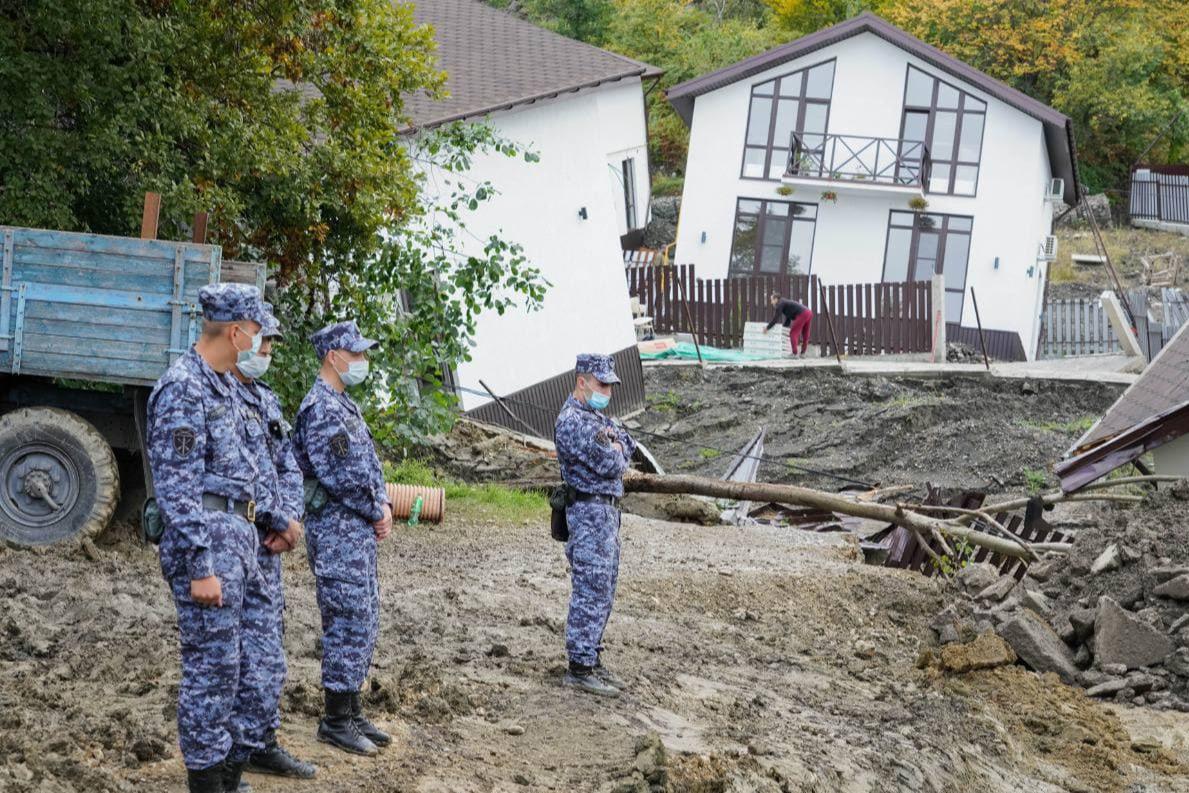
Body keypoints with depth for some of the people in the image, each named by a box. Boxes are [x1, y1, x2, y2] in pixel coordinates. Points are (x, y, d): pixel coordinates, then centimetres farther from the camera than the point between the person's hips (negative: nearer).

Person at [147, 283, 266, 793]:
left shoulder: (221, 386, 14)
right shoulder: (182, 389, -16)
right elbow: (176, 487, -19)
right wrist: (200, 567, -21)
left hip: (234, 537, 10)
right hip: (205, 542, -10)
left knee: (228, 663, 13)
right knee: (210, 665, -5)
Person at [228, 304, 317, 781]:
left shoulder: (265, 399, 18)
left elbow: (287, 466, 16)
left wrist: (290, 518, -2)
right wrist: (281, 521, -15)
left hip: (267, 542, 10)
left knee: (268, 647, 14)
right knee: (254, 651, -9)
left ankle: (260, 743, 22)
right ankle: (237, 753, -4)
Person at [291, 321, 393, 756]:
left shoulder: (344, 405, 16)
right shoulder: (321, 409, -16)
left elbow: (369, 463, 20)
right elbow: (340, 477, -22)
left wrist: (382, 505, 3)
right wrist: (375, 512, -9)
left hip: (359, 529, 10)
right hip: (337, 530, -10)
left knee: (362, 622, 13)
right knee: (348, 624, -6)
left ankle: (352, 710, 20)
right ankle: (336, 721, 1)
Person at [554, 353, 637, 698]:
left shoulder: (595, 416, 16)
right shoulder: (572, 421, -17)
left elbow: (628, 445, 13)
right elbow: (609, 465, -21)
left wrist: (612, 445, -8)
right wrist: (614, 452, 1)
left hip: (607, 512, 10)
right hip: (590, 511, -10)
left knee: (602, 590, 14)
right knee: (590, 591, -8)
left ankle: (591, 658, 21)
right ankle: (580, 668, -5)